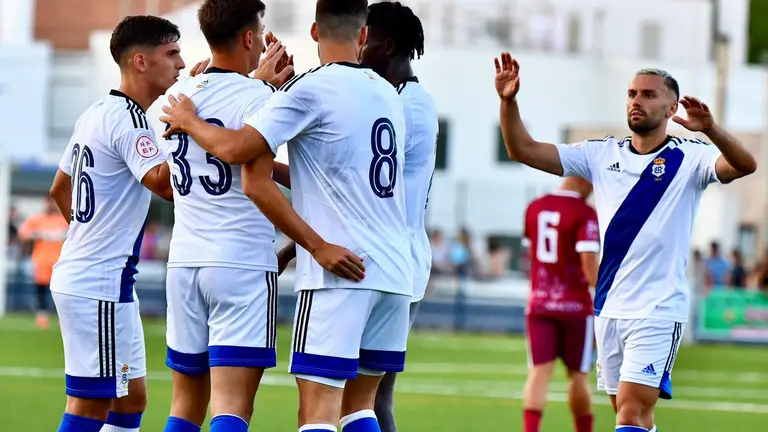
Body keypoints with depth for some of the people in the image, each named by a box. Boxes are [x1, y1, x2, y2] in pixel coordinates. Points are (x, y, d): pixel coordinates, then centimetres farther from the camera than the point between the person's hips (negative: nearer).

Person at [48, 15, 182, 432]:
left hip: (76, 274, 10)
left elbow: (60, 189, 24)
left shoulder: (95, 114, 14)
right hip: (100, 284, -10)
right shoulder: (128, 119, -16)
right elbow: (164, 183, -28)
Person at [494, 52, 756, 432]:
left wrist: (710, 129, -42)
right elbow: (524, 151, 7)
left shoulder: (689, 158, -4)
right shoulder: (603, 154, 9)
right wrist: (509, 102, -11)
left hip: (659, 311, -5)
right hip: (608, 308, 5)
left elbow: (744, 165, -23)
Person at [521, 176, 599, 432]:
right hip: (575, 305, -4)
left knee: (540, 372, -3)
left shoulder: (534, 209, 8)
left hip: (538, 303, 4)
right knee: (578, 376, 8)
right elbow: (590, 266, -19)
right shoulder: (585, 215, -12)